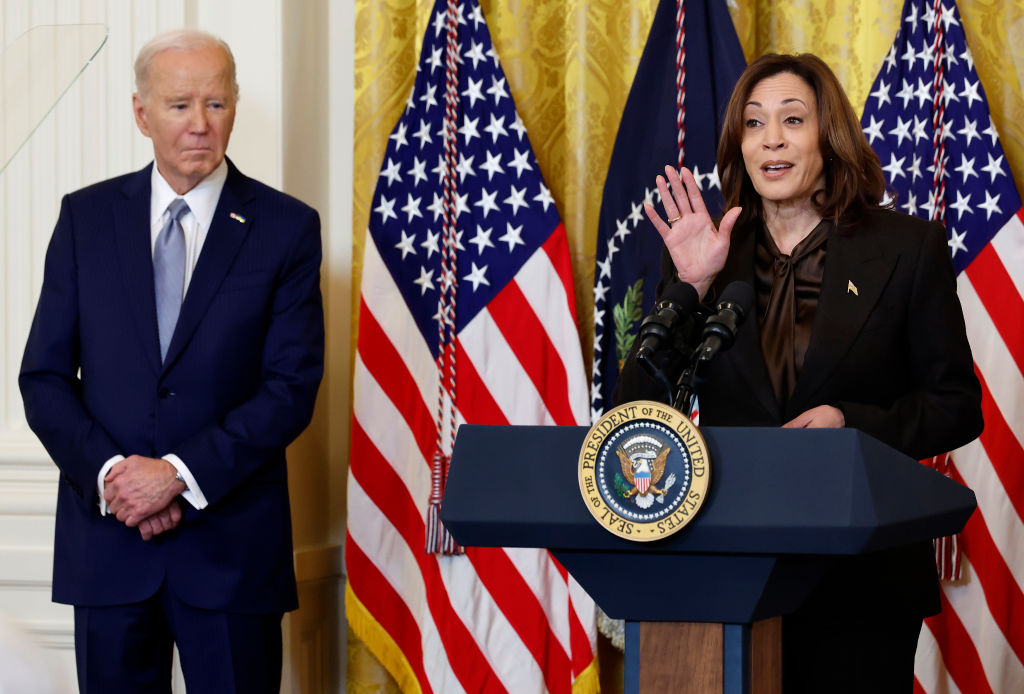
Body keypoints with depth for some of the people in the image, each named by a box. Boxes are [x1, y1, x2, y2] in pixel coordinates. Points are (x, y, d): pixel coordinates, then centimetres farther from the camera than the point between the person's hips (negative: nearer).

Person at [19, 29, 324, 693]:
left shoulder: (286, 227, -1)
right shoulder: (87, 216, 6)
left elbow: (292, 387, -7)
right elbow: (44, 376, 4)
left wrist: (180, 475, -15)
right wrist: (107, 472, -12)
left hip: (230, 539, -2)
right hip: (107, 533, 2)